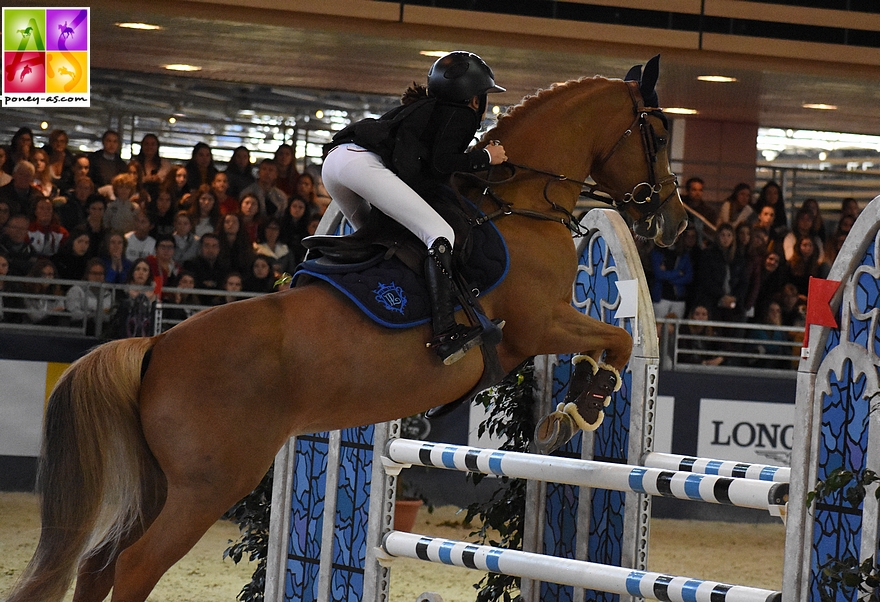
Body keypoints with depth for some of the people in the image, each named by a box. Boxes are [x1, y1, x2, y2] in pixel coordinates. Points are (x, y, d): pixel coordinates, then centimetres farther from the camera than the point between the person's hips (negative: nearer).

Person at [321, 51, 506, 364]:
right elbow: (442, 163, -4)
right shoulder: (463, 115, 10)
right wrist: (486, 157, 7)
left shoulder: (426, 108, 34)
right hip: (363, 162, -9)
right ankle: (445, 333, -26)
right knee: (440, 234, -13)